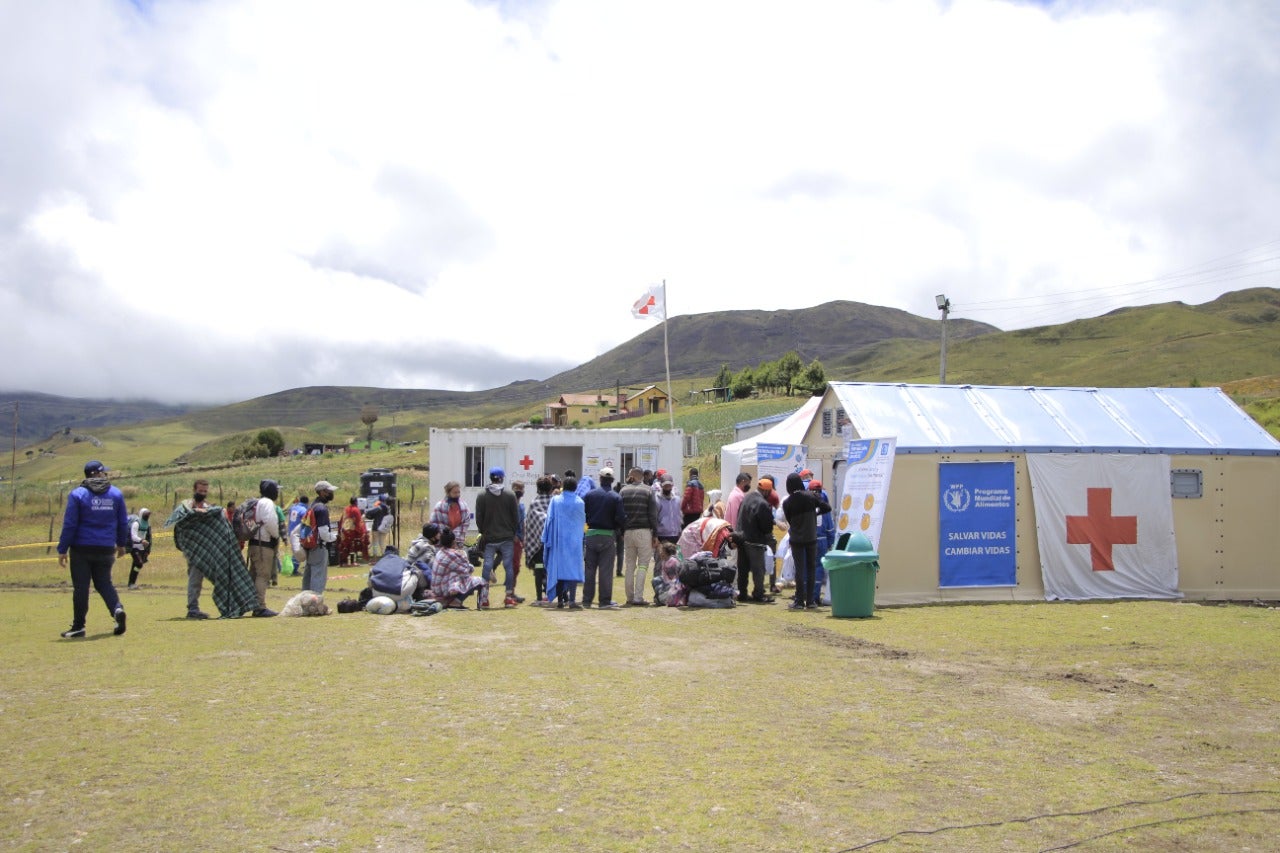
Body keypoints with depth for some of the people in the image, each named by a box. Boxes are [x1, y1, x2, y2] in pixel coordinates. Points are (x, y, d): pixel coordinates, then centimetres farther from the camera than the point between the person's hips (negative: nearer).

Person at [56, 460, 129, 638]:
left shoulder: (77, 494, -6)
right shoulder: (116, 494, 3)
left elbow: (69, 525, -7)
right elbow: (123, 522, 9)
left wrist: (62, 550, -2)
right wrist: (122, 544, 22)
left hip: (81, 549, -2)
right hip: (106, 549, 3)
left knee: (81, 587, 4)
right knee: (104, 583, 14)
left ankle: (78, 626, 9)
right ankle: (117, 608, -11)